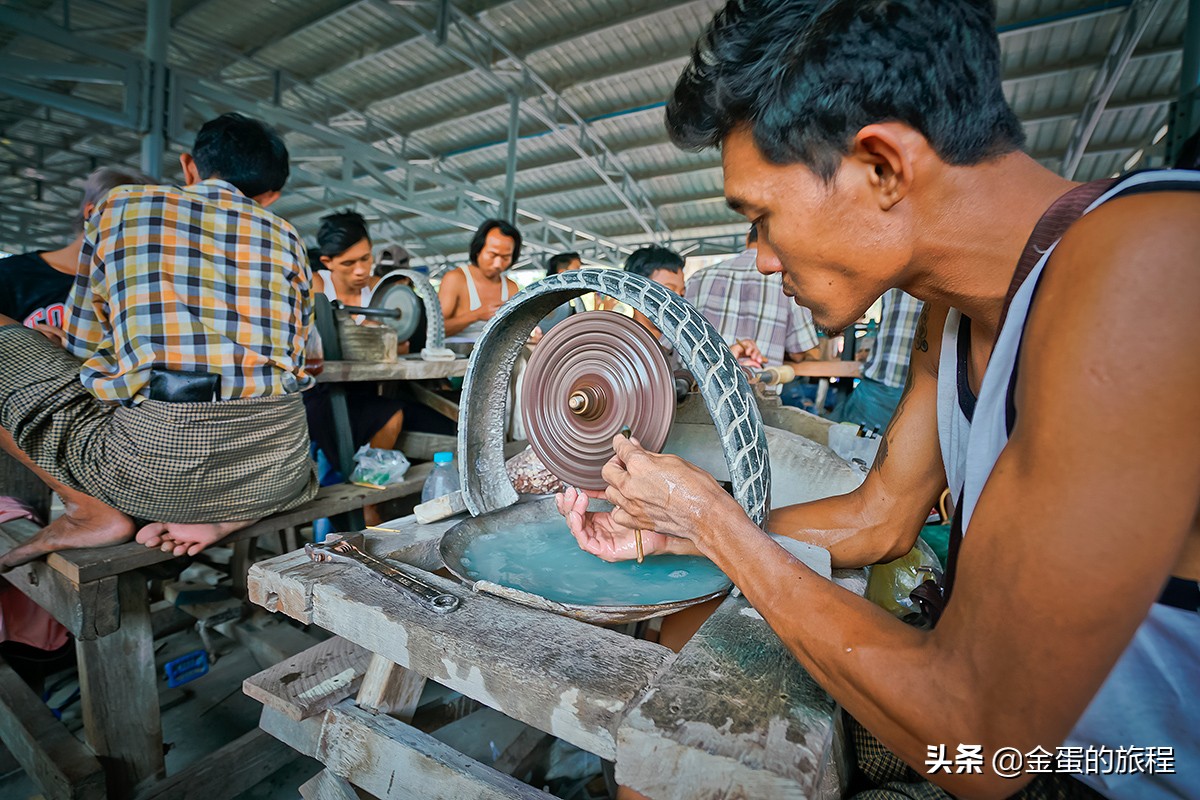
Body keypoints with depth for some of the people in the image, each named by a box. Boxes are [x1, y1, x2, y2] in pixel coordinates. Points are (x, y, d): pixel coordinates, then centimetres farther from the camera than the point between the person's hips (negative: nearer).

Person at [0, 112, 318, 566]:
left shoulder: (119, 206, 13)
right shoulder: (287, 238, 17)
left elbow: (81, 352, 19)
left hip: (152, 462, -2)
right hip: (274, 470, 3)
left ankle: (92, 512, 12)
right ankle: (223, 518, 9)